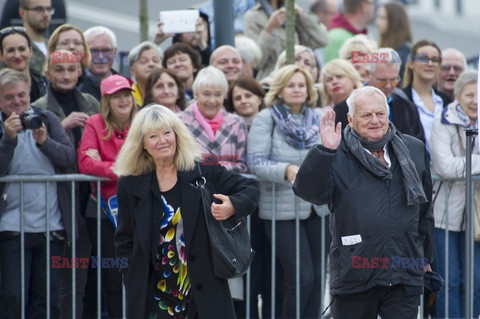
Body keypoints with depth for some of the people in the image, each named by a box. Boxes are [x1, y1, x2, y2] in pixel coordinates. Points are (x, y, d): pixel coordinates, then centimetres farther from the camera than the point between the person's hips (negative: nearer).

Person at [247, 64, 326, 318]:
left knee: (317, 276, 6)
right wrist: (287, 170, -28)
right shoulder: (266, 118, -5)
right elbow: (256, 162, -14)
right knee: (302, 277, -11)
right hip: (283, 209, -5)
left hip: (315, 207, 5)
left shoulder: (315, 119, 10)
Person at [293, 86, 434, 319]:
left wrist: (426, 258, 24)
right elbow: (309, 191, -17)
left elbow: (425, 211, 19)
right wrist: (325, 151, -28)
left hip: (405, 274, 2)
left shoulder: (414, 151, 10)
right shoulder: (338, 156, -1)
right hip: (354, 272, -2)